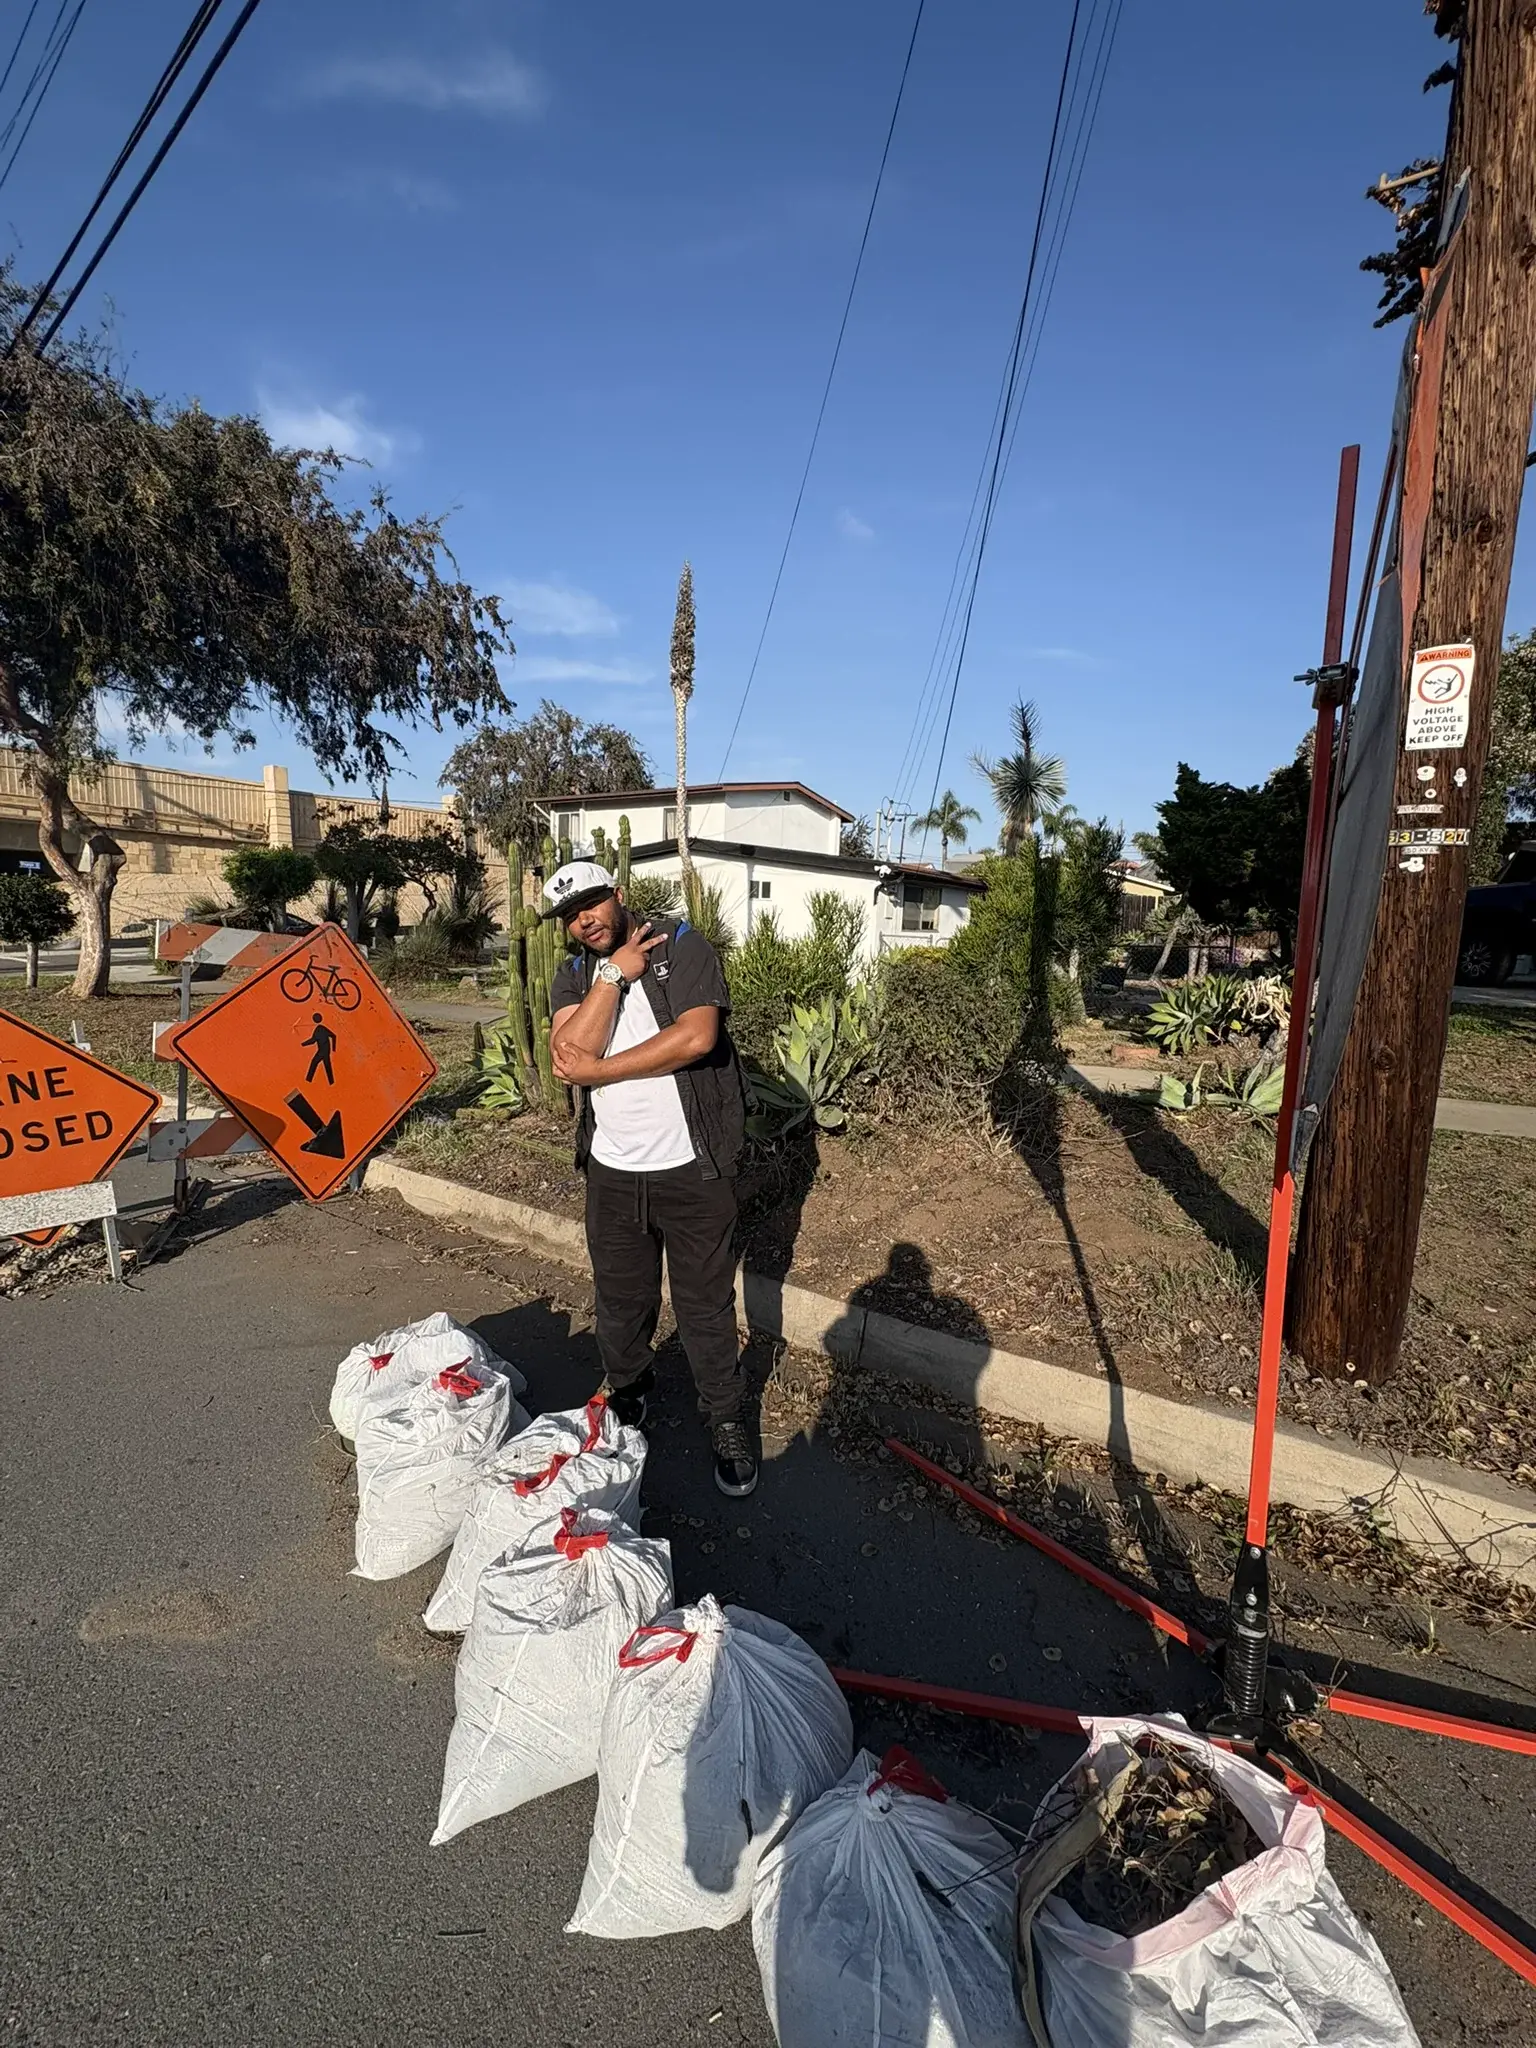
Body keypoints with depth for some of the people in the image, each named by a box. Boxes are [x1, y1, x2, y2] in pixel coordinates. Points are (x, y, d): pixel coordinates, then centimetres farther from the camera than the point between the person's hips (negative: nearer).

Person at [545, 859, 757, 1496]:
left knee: (706, 1305, 8)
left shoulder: (682, 945, -6)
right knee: (621, 1303, 19)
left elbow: (696, 1036, -22)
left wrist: (595, 1069, -14)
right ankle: (627, 1396, 46)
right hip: (612, 1172, 4)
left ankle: (728, 1422, 29)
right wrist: (616, 972, -16)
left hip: (692, 1168, -4)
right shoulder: (573, 977, 6)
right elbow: (570, 1056, -13)